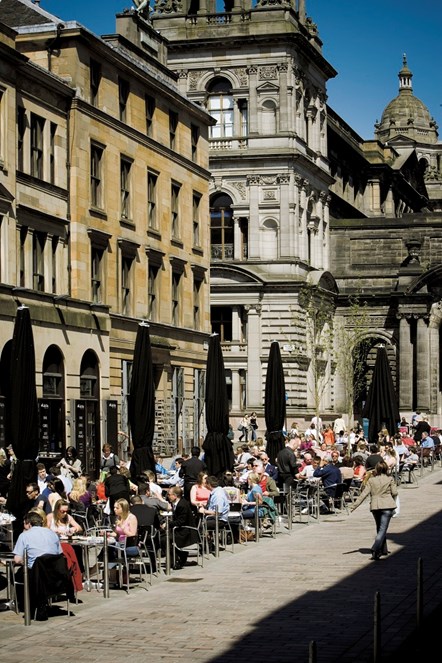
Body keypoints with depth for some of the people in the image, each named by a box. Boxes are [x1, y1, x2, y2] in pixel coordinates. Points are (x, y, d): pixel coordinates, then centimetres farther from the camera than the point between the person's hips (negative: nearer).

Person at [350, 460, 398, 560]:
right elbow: (394, 493, -4)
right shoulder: (390, 479, -2)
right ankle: (375, 549, -25)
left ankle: (383, 550, 30)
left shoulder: (371, 480, 2)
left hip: (375, 506, 3)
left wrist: (354, 505, -1)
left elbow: (364, 494, -2)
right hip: (387, 506, -3)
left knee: (380, 528, 20)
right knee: (382, 529, -7)